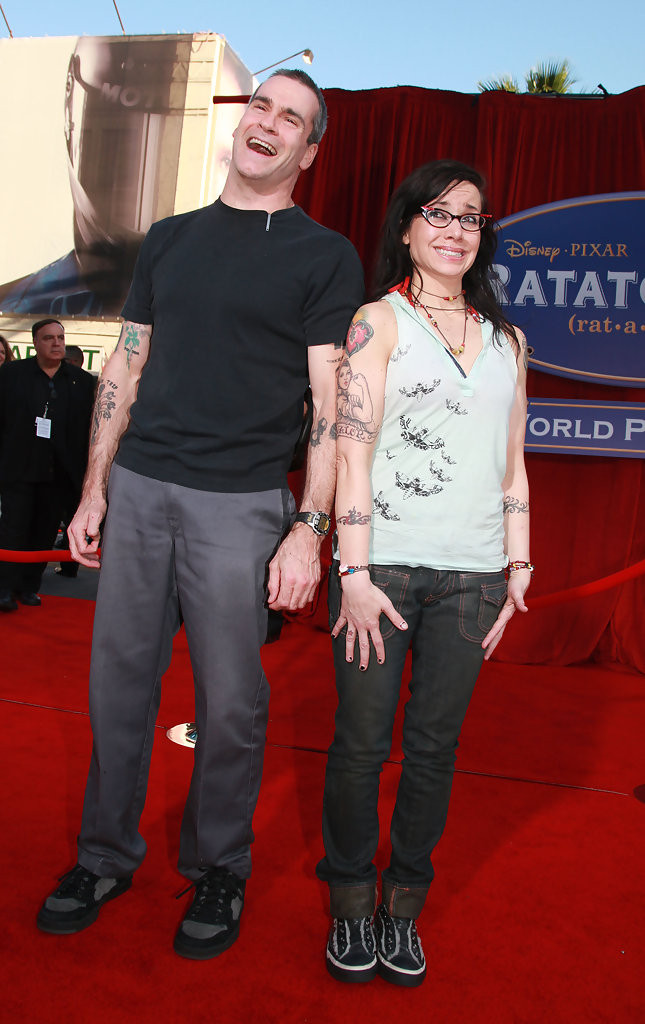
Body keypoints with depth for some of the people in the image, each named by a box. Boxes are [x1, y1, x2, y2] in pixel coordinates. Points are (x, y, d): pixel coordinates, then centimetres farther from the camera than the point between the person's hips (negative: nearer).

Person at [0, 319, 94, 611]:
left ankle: (29, 586, 18)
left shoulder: (83, 381, 8)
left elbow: (91, 429, 7)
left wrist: (86, 472, 3)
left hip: (59, 474, 2)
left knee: (45, 532, 7)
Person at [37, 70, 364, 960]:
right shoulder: (170, 239, 15)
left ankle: (219, 868, 25)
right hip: (139, 487, 4)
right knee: (118, 683, 9)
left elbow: (332, 403, -5)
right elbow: (126, 366, 15)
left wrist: (309, 529, -13)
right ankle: (107, 856, 28)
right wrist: (95, 490, 10)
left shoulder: (325, 258, 2)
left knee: (230, 700, 4)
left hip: (240, 504, -4)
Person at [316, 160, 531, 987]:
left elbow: (512, 463, 16)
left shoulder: (506, 339, 16)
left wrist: (519, 566, 8)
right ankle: (350, 903, 23)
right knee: (361, 742, 3)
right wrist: (355, 573, -12)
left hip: (471, 575, 3)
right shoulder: (379, 320, 4)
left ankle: (403, 906, 25)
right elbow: (352, 447, -5)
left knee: (434, 747, 8)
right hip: (385, 561, -3)